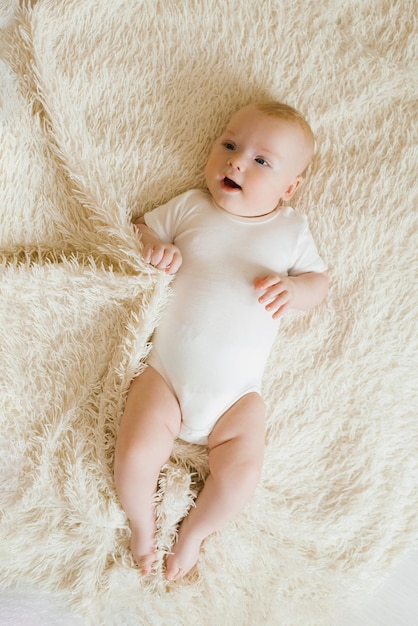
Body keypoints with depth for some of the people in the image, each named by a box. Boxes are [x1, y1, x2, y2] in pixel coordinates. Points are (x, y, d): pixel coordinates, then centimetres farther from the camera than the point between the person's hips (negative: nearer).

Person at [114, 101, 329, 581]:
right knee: (134, 457, -15)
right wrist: (153, 247, -11)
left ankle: (193, 532, 20)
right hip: (166, 372, 0)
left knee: (240, 477, -14)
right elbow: (140, 228, 13)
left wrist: (291, 289, -15)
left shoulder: (292, 230, 5)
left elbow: (319, 281, 8)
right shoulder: (189, 207, 5)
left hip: (237, 391, 0)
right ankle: (142, 525, 20)